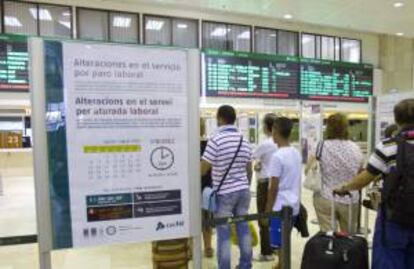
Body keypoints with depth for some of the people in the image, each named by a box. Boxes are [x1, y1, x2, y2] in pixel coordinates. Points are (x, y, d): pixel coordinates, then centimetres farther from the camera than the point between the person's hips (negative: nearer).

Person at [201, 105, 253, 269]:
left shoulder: (216, 140, -14)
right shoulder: (244, 141, 6)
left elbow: (202, 170, -13)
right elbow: (249, 170, 12)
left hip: (224, 193, -6)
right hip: (243, 190, 6)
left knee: (223, 232, 4)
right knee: (243, 227, 15)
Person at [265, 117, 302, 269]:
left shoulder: (277, 156, -19)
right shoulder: (297, 154, 5)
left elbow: (273, 188, -18)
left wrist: (267, 210, -9)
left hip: (281, 207, -8)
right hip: (294, 206, 8)